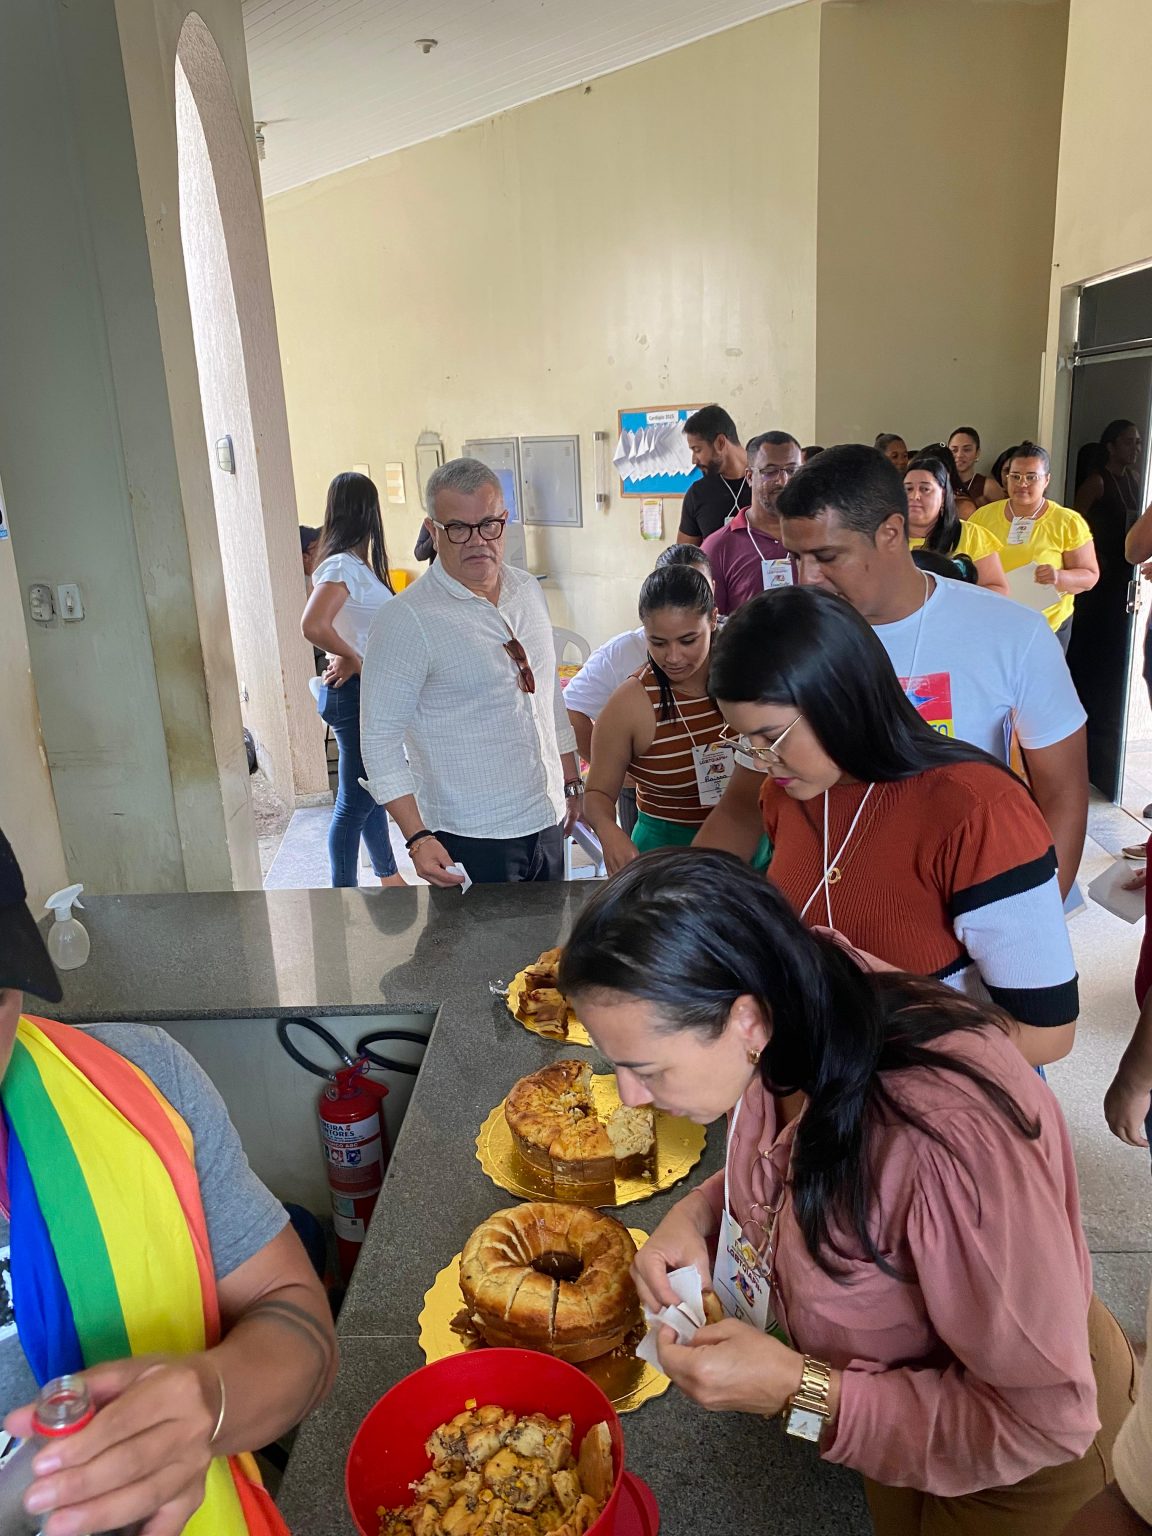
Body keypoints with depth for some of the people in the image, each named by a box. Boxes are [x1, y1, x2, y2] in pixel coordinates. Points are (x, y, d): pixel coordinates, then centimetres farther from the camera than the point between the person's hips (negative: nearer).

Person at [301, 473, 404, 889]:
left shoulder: (354, 564, 10)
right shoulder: (344, 565, -19)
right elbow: (313, 625, -33)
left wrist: (350, 660, 3)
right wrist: (352, 660, -18)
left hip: (369, 692, 10)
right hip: (355, 694, -10)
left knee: (372, 792, 20)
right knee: (354, 802, 0)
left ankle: (390, 879, 36)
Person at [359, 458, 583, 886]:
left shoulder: (529, 590, 6)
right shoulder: (406, 619, -14)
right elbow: (379, 739, -14)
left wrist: (571, 783, 19)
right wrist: (417, 839, -21)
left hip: (547, 820, 6)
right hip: (469, 841, -6)